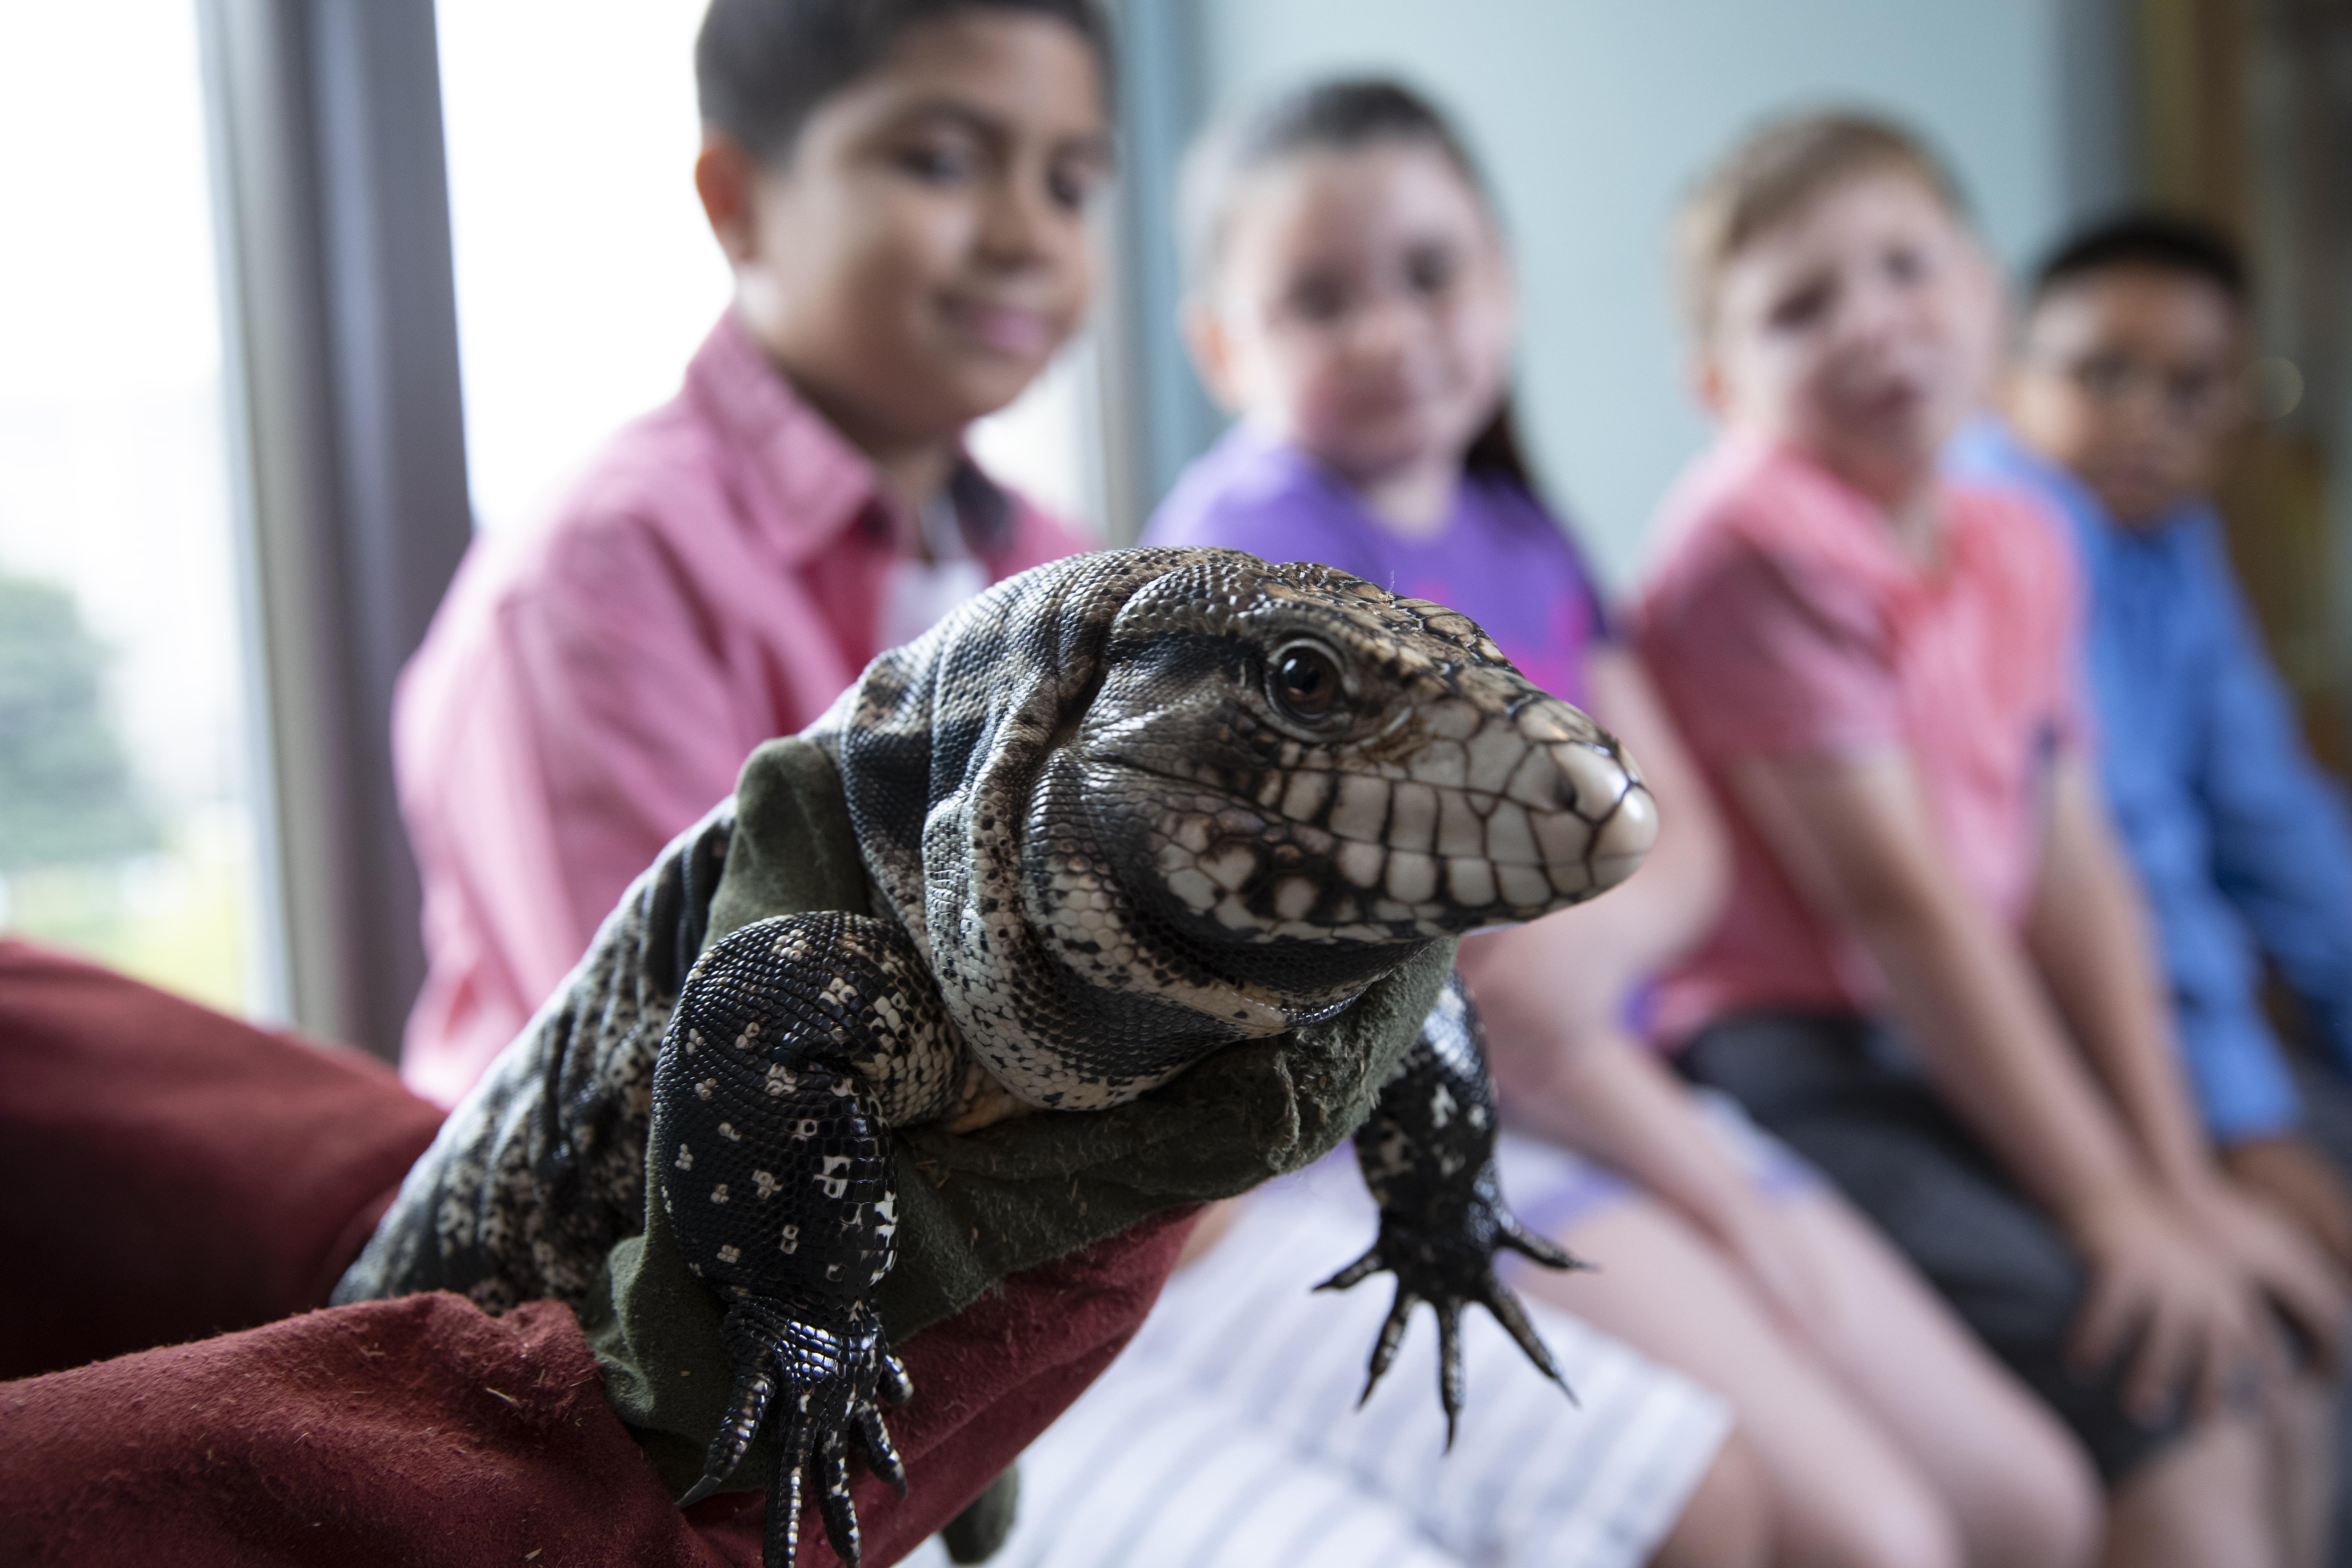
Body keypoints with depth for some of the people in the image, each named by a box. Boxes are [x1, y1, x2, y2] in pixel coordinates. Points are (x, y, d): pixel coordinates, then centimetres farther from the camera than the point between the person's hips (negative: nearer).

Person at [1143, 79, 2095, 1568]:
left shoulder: (1519, 531, 14)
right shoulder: (1252, 533, -10)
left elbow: (1685, 842, 9)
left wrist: (1606, 933, -18)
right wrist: (1714, 1184, -11)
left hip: (1610, 1092, 8)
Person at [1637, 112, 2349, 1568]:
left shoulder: (2022, 548, 9)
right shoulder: (1763, 536, -16)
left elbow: (2074, 871, 6)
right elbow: (1893, 895, -18)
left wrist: (2179, 1180, 0)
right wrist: (2110, 1204, -15)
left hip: (1971, 1048, 8)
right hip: (1794, 1060, -8)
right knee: (2169, 1391, -18)